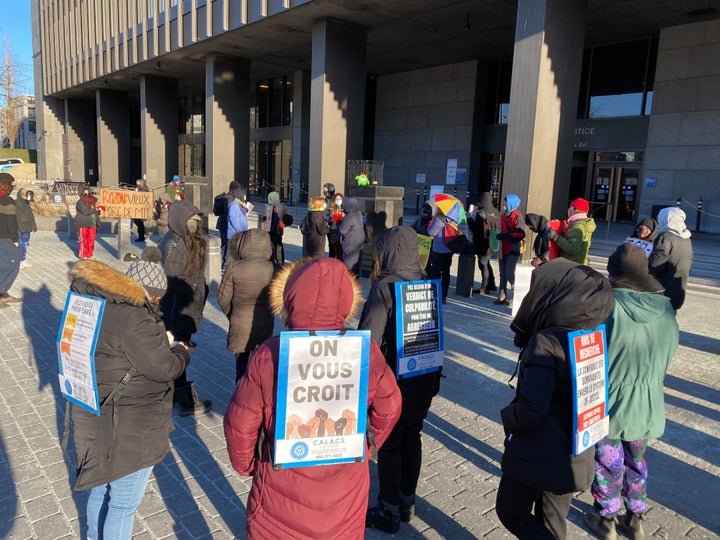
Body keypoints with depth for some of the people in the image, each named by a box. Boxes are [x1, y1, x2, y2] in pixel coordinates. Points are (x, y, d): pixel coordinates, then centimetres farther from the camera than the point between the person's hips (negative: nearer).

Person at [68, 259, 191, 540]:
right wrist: (182, 352, -2)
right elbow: (162, 369, -22)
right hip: (131, 430, -9)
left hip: (96, 420, 9)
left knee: (101, 487, 30)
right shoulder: (132, 318, -28)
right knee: (124, 502, 11)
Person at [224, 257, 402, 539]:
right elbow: (388, 408, -5)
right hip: (346, 495, 2)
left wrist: (247, 465, 6)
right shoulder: (365, 351, -19)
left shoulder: (269, 354, -23)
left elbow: (240, 423, -14)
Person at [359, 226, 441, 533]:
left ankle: (389, 511, 23)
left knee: (389, 444, 9)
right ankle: (407, 502, 34)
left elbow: (369, 338, -20)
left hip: (393, 381, -6)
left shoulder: (385, 288, -18)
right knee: (412, 439, 19)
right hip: (424, 380, 6)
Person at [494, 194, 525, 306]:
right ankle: (502, 296, 14)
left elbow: (521, 234, -20)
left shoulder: (517, 217, -11)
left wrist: (505, 236, -25)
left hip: (513, 250, -8)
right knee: (503, 274, 9)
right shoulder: (503, 216, 14)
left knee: (510, 274, -11)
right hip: (503, 249, 8)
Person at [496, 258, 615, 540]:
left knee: (512, 514, 18)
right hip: (575, 456, 7)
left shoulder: (546, 342, -26)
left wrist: (507, 416, -11)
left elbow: (530, 412, -31)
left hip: (536, 454, -7)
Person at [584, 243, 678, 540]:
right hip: (647, 406, 5)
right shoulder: (666, 310, -8)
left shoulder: (607, 306, -25)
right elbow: (667, 357, 6)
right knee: (636, 462, 25)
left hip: (609, 405, -4)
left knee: (608, 463, 16)